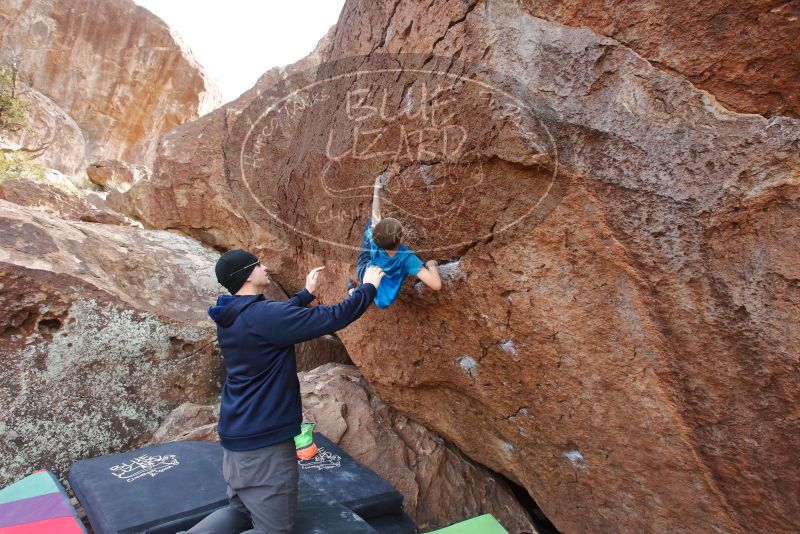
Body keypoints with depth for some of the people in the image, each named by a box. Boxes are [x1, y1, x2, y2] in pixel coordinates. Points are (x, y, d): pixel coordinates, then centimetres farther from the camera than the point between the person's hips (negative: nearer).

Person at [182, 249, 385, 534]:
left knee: (242, 510, 25)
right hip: (264, 439, -9)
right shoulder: (264, 316, -24)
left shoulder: (231, 316, 4)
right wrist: (369, 288, -10)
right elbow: (333, 318, -23)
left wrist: (307, 293, 25)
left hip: (236, 433, 9)